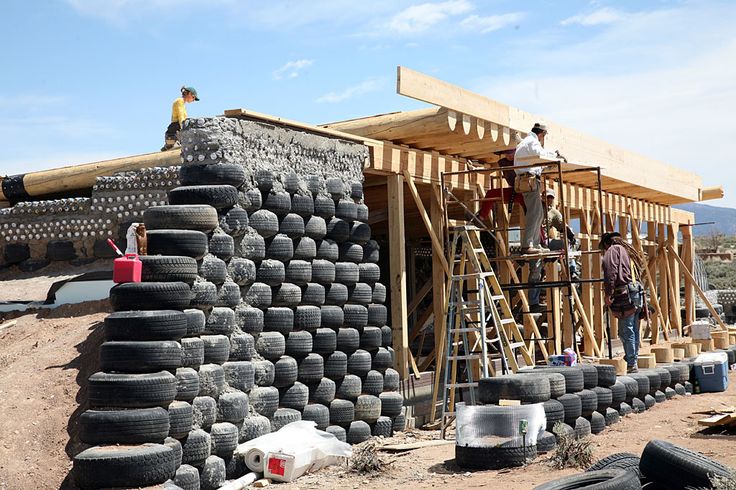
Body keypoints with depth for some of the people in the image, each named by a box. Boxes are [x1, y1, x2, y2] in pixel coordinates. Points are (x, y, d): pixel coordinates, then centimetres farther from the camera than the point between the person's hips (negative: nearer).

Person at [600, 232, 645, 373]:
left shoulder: (613, 250, 1)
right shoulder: (627, 250, 26)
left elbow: (610, 272, -14)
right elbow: (639, 267, 21)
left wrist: (608, 294, -15)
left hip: (625, 296, -9)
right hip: (636, 295, 9)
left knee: (626, 332, -7)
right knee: (634, 332, 13)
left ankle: (631, 364, -8)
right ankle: (633, 361, 19)